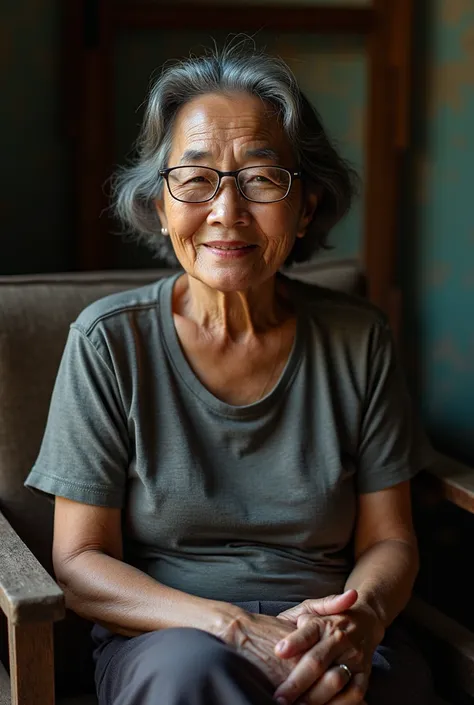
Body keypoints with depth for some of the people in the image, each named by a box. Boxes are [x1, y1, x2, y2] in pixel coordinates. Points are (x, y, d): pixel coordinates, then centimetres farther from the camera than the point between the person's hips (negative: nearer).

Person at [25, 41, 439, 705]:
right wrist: (232, 626, -23)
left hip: (337, 647, 2)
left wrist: (360, 614, -20)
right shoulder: (110, 341, -5)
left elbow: (388, 540, 5)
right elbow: (80, 562, -6)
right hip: (162, 633, -1)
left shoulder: (358, 339, 0)